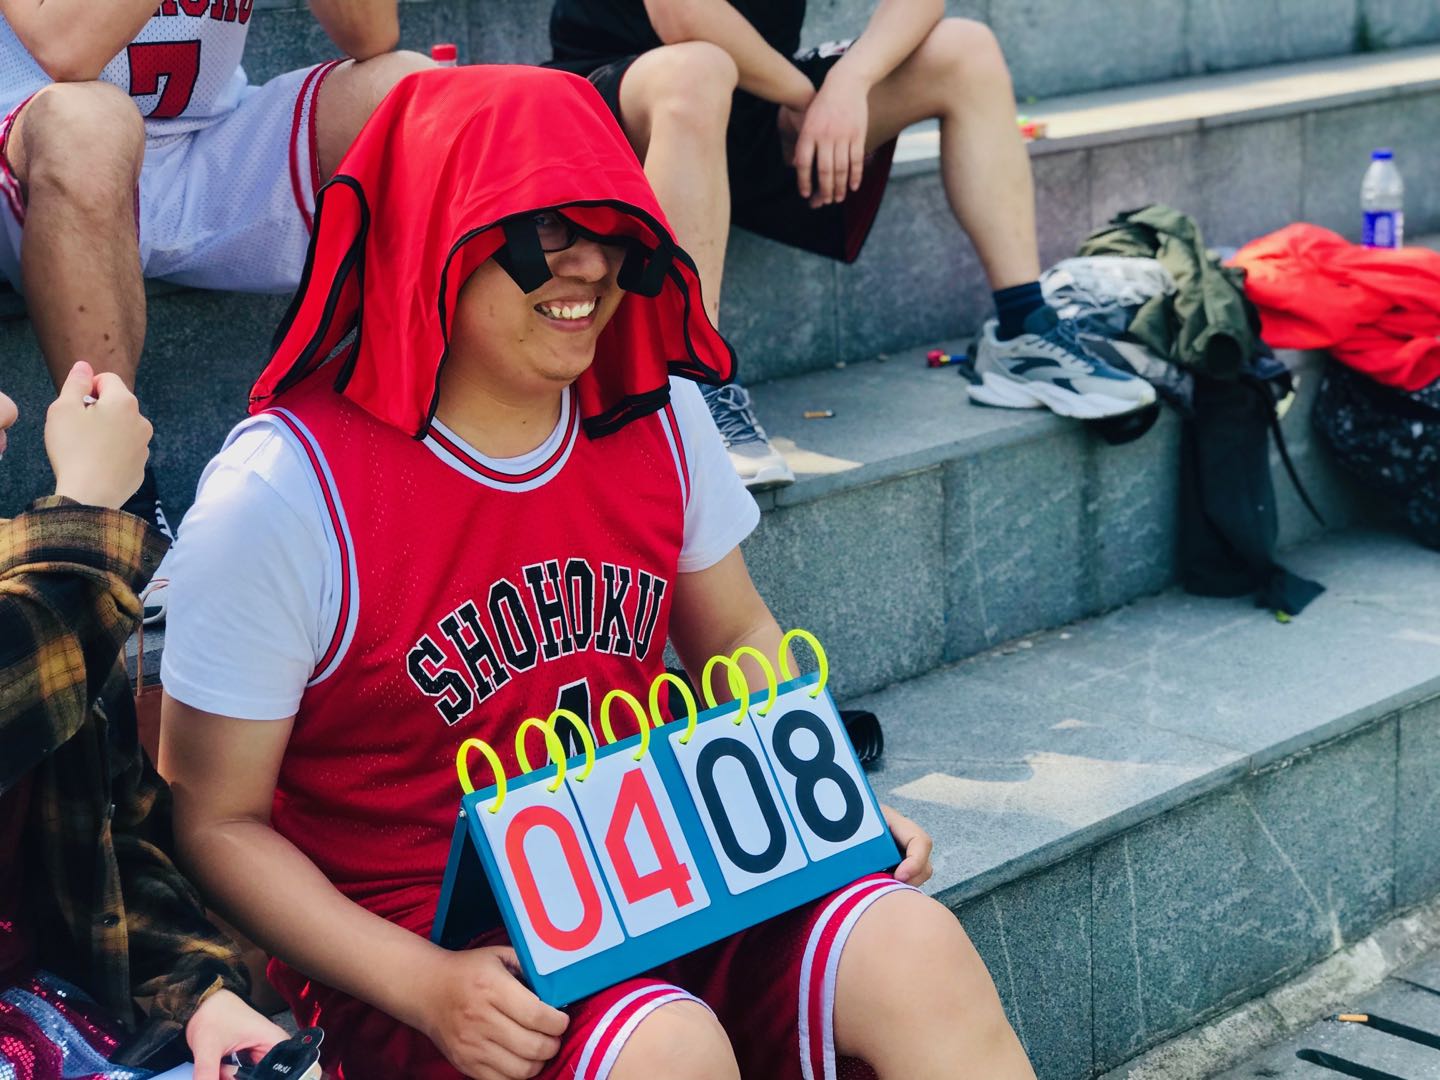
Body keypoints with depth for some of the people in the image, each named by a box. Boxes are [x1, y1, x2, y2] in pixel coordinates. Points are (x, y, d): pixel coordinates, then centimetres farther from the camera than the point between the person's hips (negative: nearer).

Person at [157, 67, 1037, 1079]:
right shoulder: (286, 494, -15)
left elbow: (740, 640, 17)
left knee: (917, 954, -19)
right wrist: (423, 986, -22)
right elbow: (218, 822, -9)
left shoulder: (657, 414, 1)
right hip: (414, 938, -5)